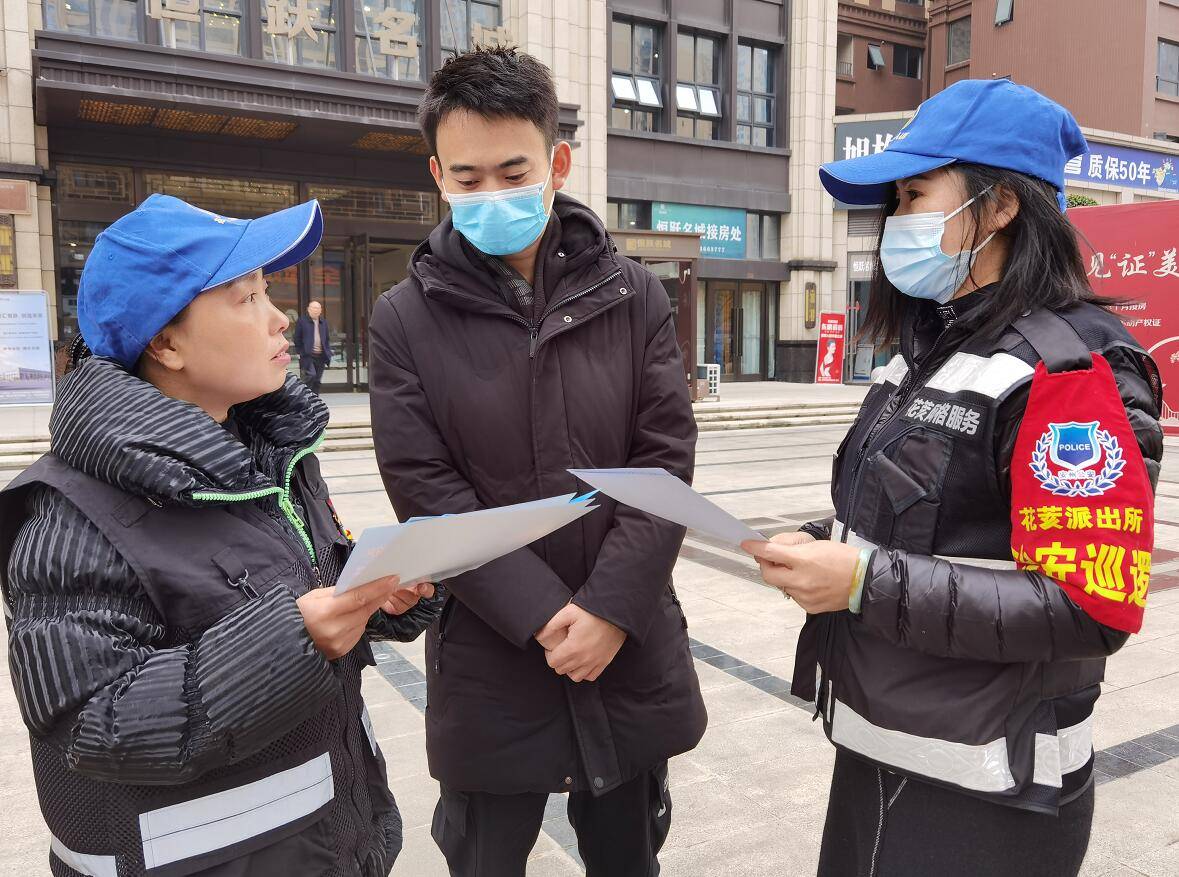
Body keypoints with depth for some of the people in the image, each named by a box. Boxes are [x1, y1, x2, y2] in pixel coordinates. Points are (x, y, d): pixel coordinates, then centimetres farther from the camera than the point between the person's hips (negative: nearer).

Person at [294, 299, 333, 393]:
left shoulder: (324, 322, 15)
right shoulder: (302, 321, 0)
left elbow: (327, 339, 19)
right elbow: (297, 338, 0)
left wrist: (328, 352, 8)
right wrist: (299, 352, -6)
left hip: (321, 355, 5)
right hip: (307, 355, -5)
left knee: (317, 380, 7)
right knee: (310, 375, -18)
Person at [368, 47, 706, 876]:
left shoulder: (633, 296, -1)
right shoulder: (407, 319, -6)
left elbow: (665, 465, -5)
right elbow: (428, 495, -10)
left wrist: (609, 608, -14)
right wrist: (542, 615, -15)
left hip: (631, 651, 2)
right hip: (490, 663, -1)